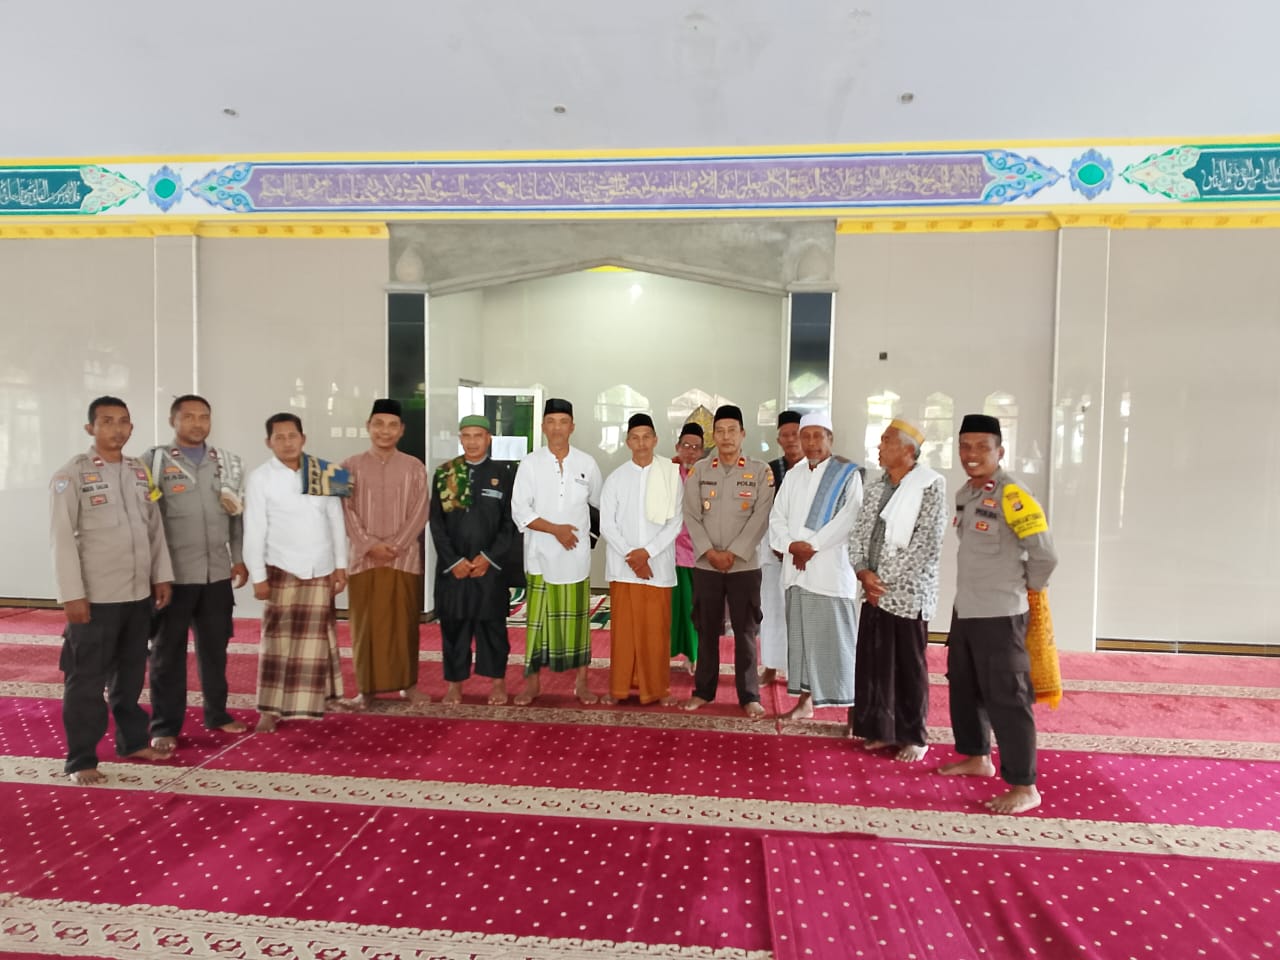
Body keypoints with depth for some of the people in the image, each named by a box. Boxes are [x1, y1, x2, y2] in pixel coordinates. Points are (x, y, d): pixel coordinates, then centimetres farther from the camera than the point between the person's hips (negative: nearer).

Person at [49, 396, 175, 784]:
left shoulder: (140, 471, 9)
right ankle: (81, 759, 16)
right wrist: (72, 594, -14)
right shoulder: (71, 476, -7)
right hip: (94, 596, -5)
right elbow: (61, 539, -10)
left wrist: (162, 575, 8)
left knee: (131, 673, 17)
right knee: (86, 680, 4)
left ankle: (132, 741, 31)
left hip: (138, 593, 5)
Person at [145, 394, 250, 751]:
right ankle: (165, 726, 19)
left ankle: (216, 714, 28)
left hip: (217, 574, 4)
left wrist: (239, 558, 9)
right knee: (168, 652, 7)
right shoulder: (155, 461, -3)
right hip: (173, 575, -4)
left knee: (215, 648, 14)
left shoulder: (227, 462, 9)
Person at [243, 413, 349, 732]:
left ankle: (308, 703, 22)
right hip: (282, 569, -2)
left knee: (313, 640, 10)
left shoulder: (324, 473, 1)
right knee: (279, 639, 3)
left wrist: (340, 565, 4)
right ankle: (271, 708, 11)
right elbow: (254, 531, -6)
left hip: (320, 570, 2)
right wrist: (258, 576, -9)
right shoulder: (260, 478, -6)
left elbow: (336, 520, 5)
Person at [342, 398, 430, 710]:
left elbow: (419, 512, -1)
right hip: (363, 557, 0)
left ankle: (408, 683, 18)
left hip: (405, 557, 0)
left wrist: (396, 545, -11)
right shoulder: (351, 466, 4)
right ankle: (367, 687, 16)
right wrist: (370, 544, -11)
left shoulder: (414, 467, 4)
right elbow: (346, 511, -1)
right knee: (365, 623, 4)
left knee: (404, 622, 5)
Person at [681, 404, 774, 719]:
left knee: (746, 631, 5)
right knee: (707, 630, 10)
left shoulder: (761, 471, 0)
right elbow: (691, 516, -1)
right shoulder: (698, 471, 5)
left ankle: (749, 695, 15)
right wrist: (710, 552, -11)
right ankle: (704, 690, 23)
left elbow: (761, 517, -7)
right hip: (705, 564, 2)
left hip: (745, 565, -1)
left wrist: (733, 553, -13)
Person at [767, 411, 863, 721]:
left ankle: (854, 707, 5)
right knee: (801, 636, 10)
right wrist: (791, 545, -9)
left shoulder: (848, 474, -1)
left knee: (837, 638, -4)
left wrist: (812, 546, -14)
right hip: (796, 570, 5)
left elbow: (848, 518, -13)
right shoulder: (792, 477, 15)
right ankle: (805, 701, 21)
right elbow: (777, 517, 10)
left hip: (832, 570, -5)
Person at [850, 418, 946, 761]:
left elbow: (927, 543, -14)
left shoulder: (931, 485, -9)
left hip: (907, 593, -6)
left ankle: (914, 737, 21)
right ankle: (881, 730, 24)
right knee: (873, 662, 10)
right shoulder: (875, 486, 11)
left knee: (909, 668, 5)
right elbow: (859, 531, 11)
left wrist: (887, 582, -13)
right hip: (874, 591, 6)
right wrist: (863, 572, -6)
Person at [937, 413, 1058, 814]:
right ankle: (977, 758, 38)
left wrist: (1027, 588, -3)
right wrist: (970, 594, 13)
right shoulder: (964, 494, 8)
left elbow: (1044, 554, -18)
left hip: (999, 615, -9)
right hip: (964, 610, 9)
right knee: (964, 689, 19)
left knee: (1006, 698, -1)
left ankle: (1024, 787, 12)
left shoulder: (1011, 495, -18)